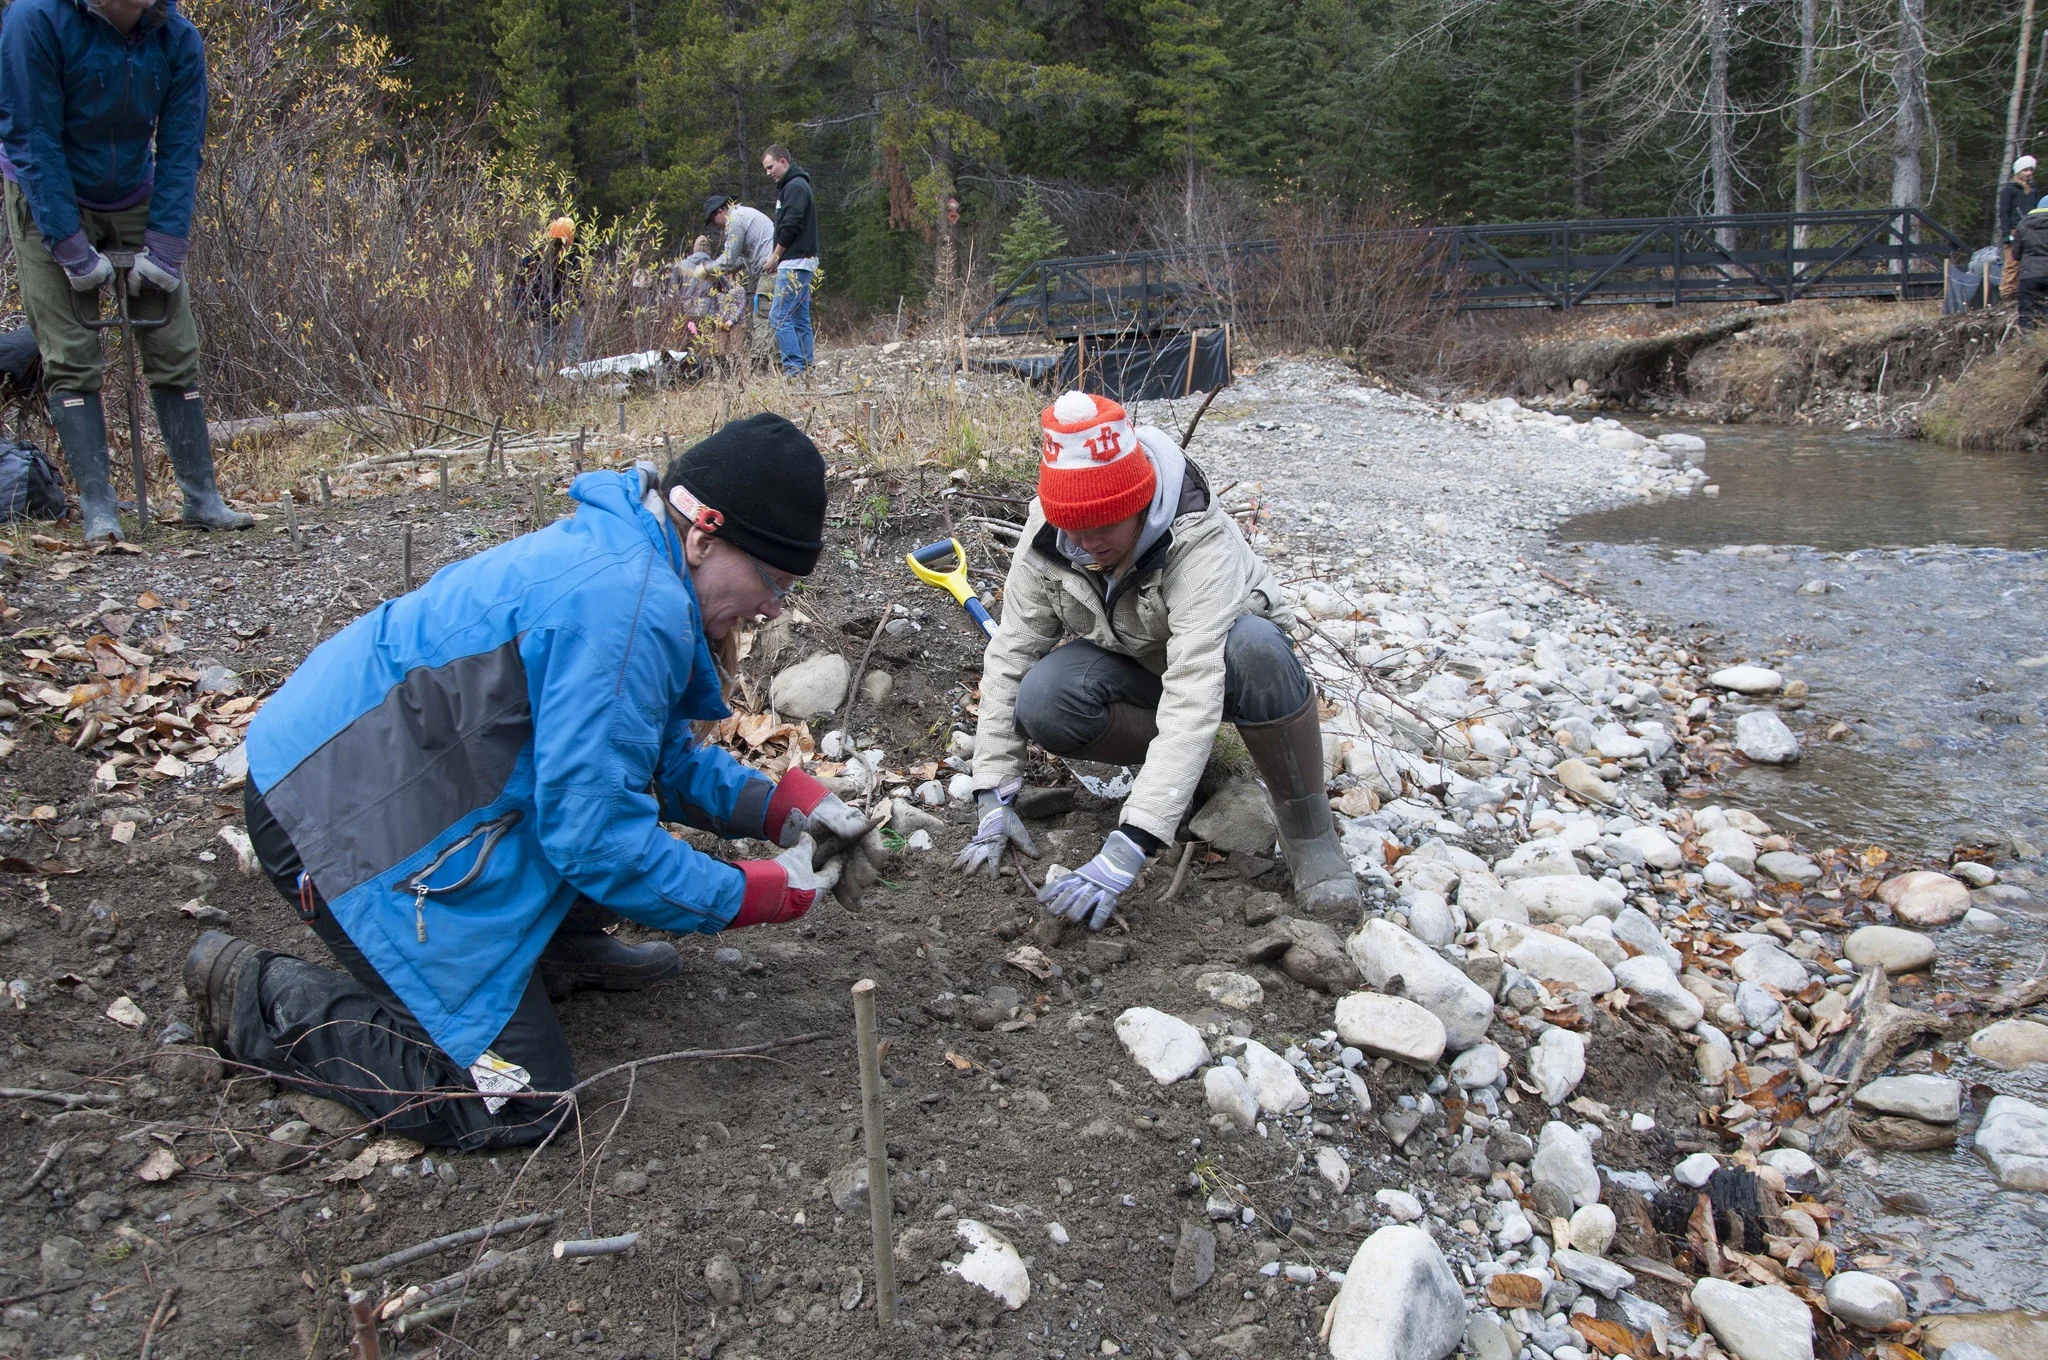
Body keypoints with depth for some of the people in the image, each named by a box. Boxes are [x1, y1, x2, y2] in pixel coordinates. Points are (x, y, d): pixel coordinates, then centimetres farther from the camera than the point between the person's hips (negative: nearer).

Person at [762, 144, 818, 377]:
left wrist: (775, 257, -8)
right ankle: (806, 369, 10)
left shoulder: (795, 187, -10)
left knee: (780, 317, -12)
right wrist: (779, 258, 15)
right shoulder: (795, 185, 22)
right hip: (801, 264, 10)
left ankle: (794, 368, -15)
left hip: (794, 263, -10)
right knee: (800, 320, 9)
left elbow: (790, 227, -18)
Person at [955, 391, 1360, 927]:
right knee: (1039, 703, -29)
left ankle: (1308, 829, -22)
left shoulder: (1200, 543, -37)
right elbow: (1011, 655, -17)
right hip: (1130, 668, 4)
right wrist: (995, 799, -23)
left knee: (1255, 644, -40)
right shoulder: (1045, 536, -22)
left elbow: (1194, 697, -45)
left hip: (1215, 657, -3)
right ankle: (1186, 761, -6)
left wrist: (1128, 848, -51)